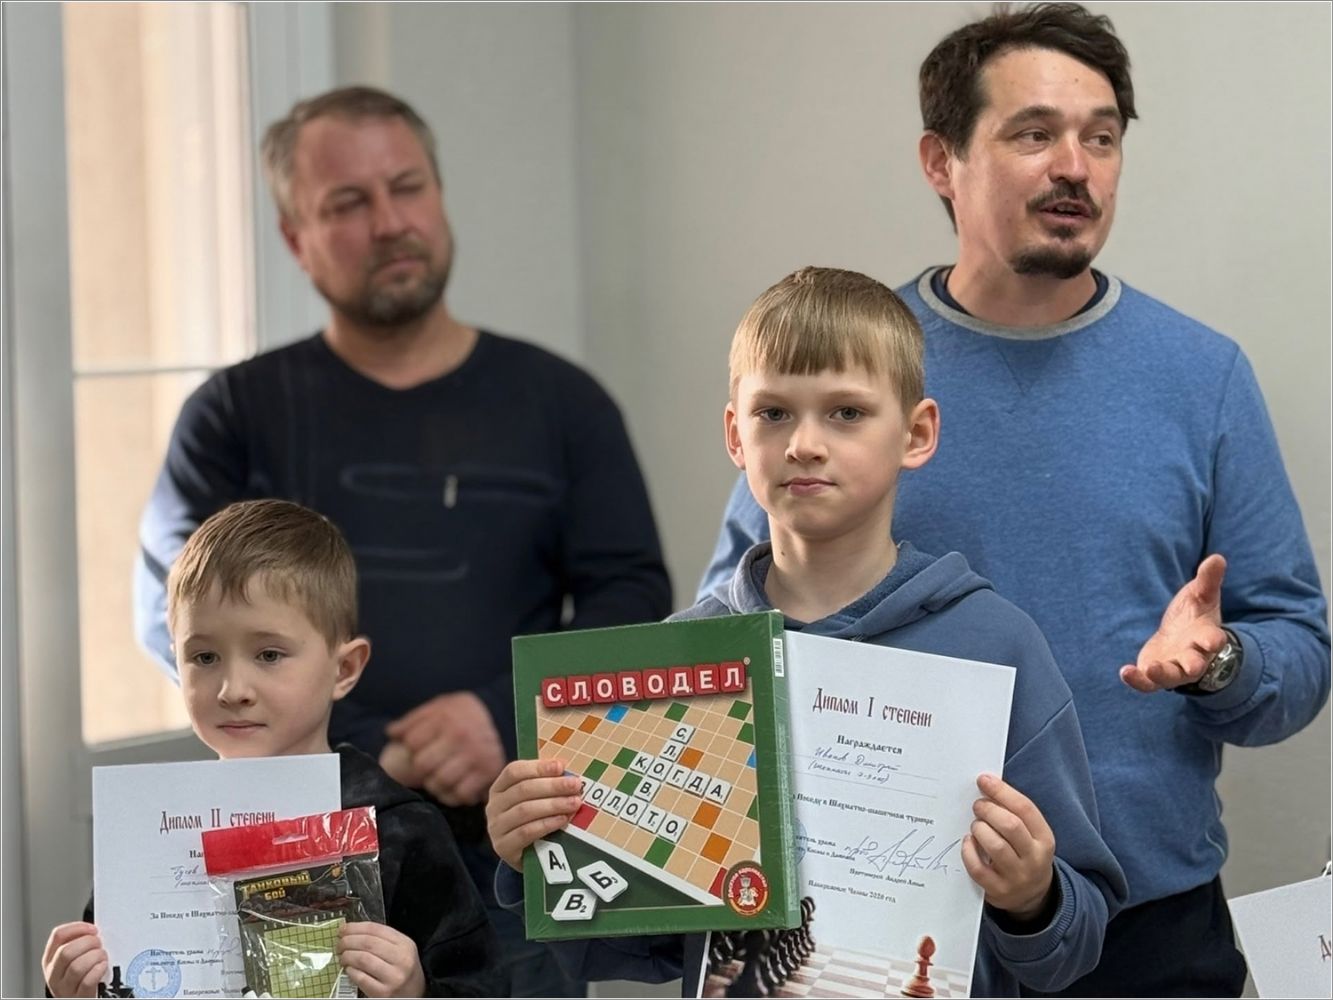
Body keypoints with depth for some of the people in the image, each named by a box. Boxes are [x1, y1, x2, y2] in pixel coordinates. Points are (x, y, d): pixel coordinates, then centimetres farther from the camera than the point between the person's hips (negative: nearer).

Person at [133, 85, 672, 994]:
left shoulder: (559, 401, 9)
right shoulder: (239, 414, 7)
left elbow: (632, 595, 4)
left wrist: (506, 712, -16)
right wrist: (371, 752, -15)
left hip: (510, 848, 1)